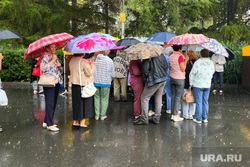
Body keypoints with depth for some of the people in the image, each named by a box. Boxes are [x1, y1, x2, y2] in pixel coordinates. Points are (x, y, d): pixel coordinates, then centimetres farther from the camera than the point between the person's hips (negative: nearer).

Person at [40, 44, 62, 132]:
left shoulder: (54, 56, 18)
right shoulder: (45, 56, -7)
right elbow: (43, 68, -22)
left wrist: (59, 65, 2)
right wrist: (52, 60, -17)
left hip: (56, 82, 9)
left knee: (54, 103, 11)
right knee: (50, 104, -8)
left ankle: (46, 122, 21)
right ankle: (49, 124, -2)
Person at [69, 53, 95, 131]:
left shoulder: (72, 60, 6)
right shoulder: (84, 62, -18)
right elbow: (89, 73, -15)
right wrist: (92, 65, 1)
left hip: (74, 84, 7)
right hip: (83, 85, -7)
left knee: (76, 104, 15)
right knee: (84, 104, 4)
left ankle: (75, 123, 22)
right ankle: (82, 124, 8)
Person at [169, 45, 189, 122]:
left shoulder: (171, 56, 8)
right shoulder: (180, 56, -14)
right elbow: (183, 69, -13)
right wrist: (186, 60, -5)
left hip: (172, 78, 7)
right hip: (180, 79, -7)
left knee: (173, 96, 11)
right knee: (178, 97, -2)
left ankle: (173, 114, 14)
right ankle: (176, 116, 2)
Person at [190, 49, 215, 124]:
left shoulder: (198, 62, -14)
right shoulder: (211, 63, 0)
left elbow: (192, 74, -11)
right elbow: (212, 72, 12)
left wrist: (191, 83, 1)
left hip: (198, 85, -4)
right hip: (207, 85, 4)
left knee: (198, 102, 3)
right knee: (205, 102, 13)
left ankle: (198, 119, 8)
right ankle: (205, 118, 18)